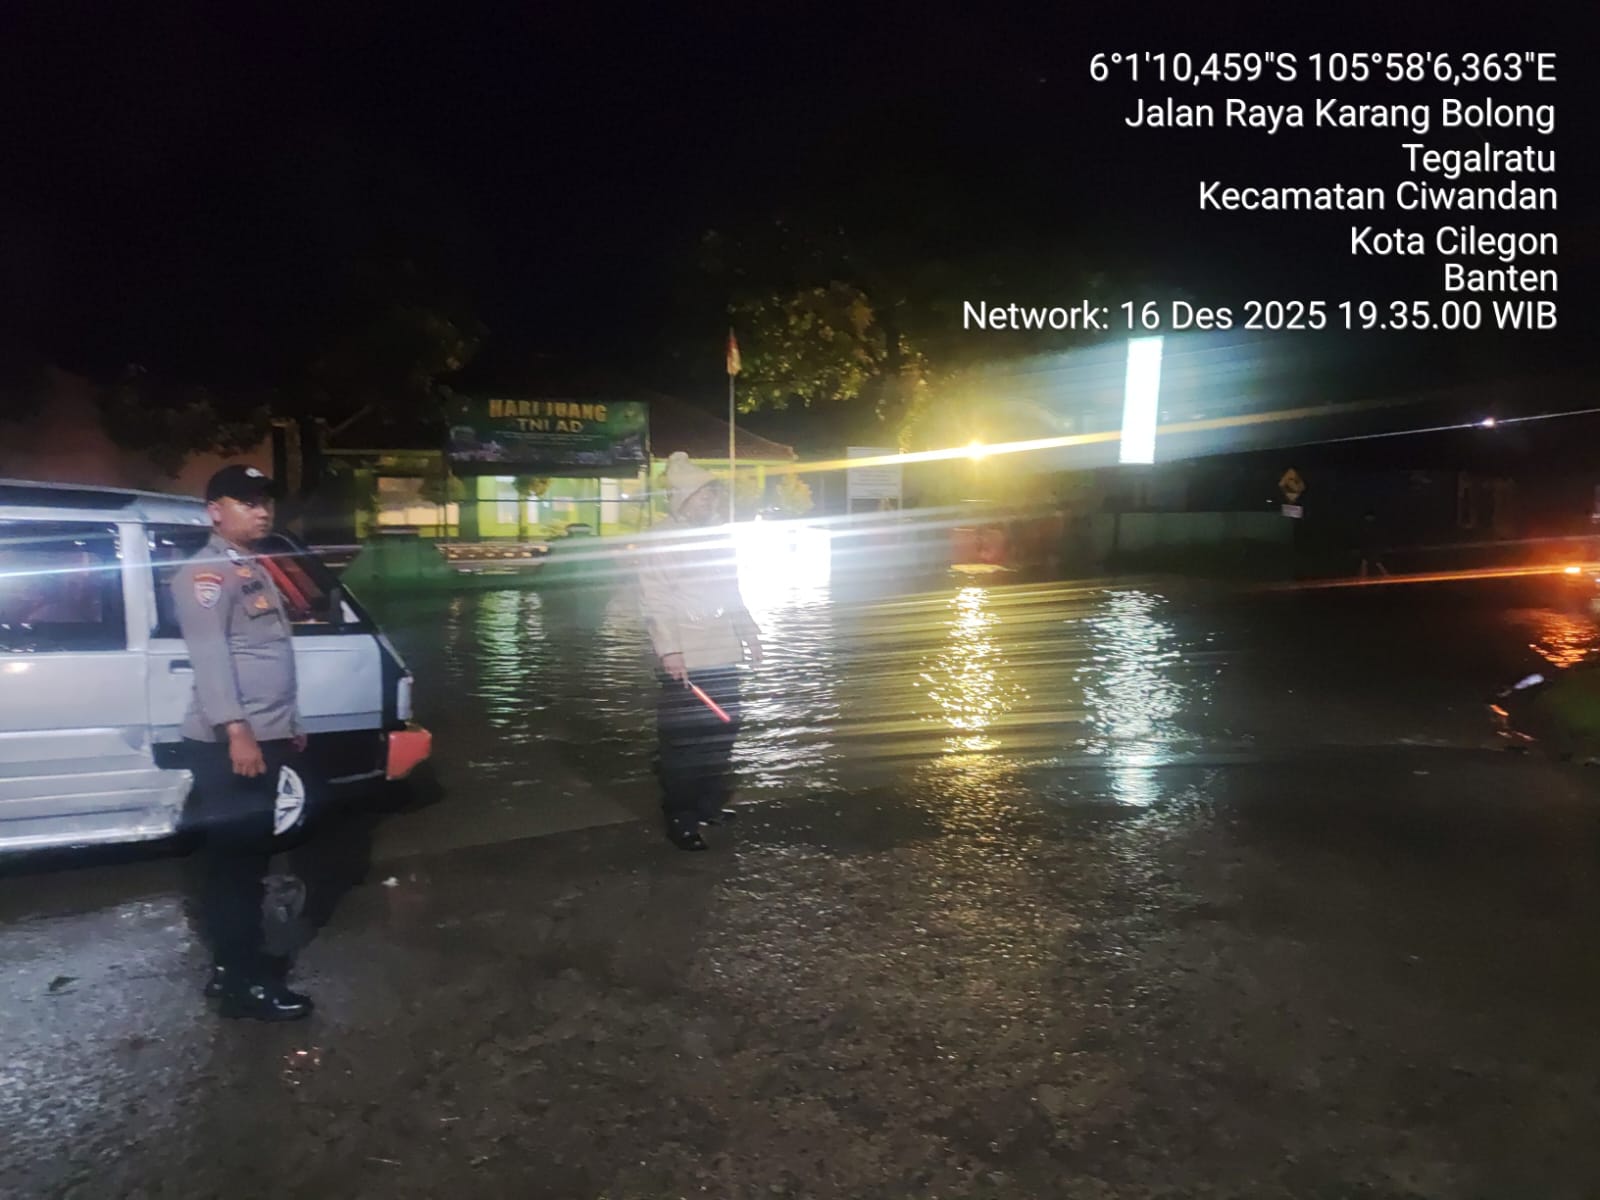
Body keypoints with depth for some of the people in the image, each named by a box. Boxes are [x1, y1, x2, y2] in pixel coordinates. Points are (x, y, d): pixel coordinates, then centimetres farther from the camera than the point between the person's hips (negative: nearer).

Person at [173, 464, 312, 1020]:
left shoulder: (253, 569, 19)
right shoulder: (207, 572, -11)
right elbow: (209, 653, -21)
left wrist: (289, 722, 23)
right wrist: (235, 729, -28)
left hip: (263, 737, 10)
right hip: (229, 741, -10)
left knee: (246, 856, 15)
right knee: (235, 858, -4)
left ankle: (232, 967, 26)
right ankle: (245, 982, 3)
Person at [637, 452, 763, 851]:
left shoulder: (719, 539, 14)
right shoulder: (660, 544, -7)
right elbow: (654, 602, -14)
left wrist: (750, 635, 17)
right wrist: (668, 650, -21)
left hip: (721, 653, 7)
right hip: (684, 658, -7)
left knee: (722, 730, 12)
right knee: (681, 741, -2)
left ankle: (710, 804, 27)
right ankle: (680, 820, 7)